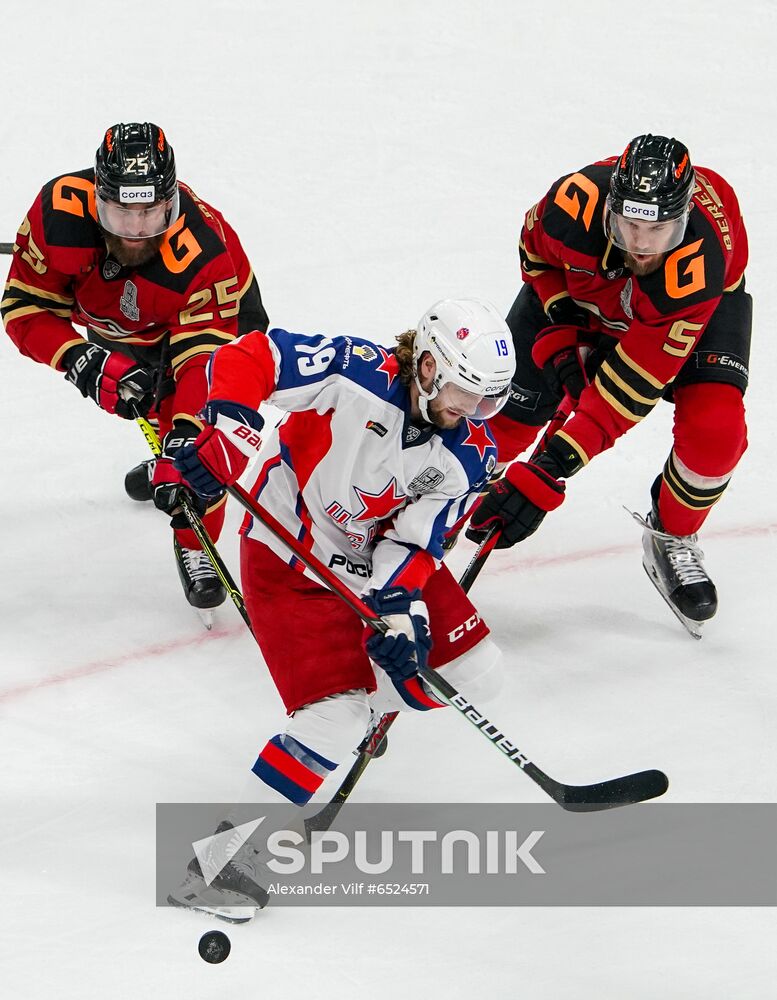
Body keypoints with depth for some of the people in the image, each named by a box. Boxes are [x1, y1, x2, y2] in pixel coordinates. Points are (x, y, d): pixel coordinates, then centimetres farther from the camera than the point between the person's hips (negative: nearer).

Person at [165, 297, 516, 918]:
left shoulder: (470, 456, -11)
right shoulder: (358, 372, -27)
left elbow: (415, 541, -12)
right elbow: (248, 357, -24)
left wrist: (399, 607, -28)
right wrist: (228, 432, -37)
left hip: (378, 559, 6)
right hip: (289, 558, -6)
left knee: (474, 672, 4)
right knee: (334, 716, -19)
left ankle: (368, 702, 29)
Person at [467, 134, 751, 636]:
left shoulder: (700, 264, -45)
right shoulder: (573, 203, -39)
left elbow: (633, 383, -42)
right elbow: (535, 249, -10)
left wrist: (552, 469, -45)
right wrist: (560, 337, -18)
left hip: (698, 304, -2)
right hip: (580, 291, 2)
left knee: (715, 430, -23)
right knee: (501, 417, -3)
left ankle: (671, 539, 7)